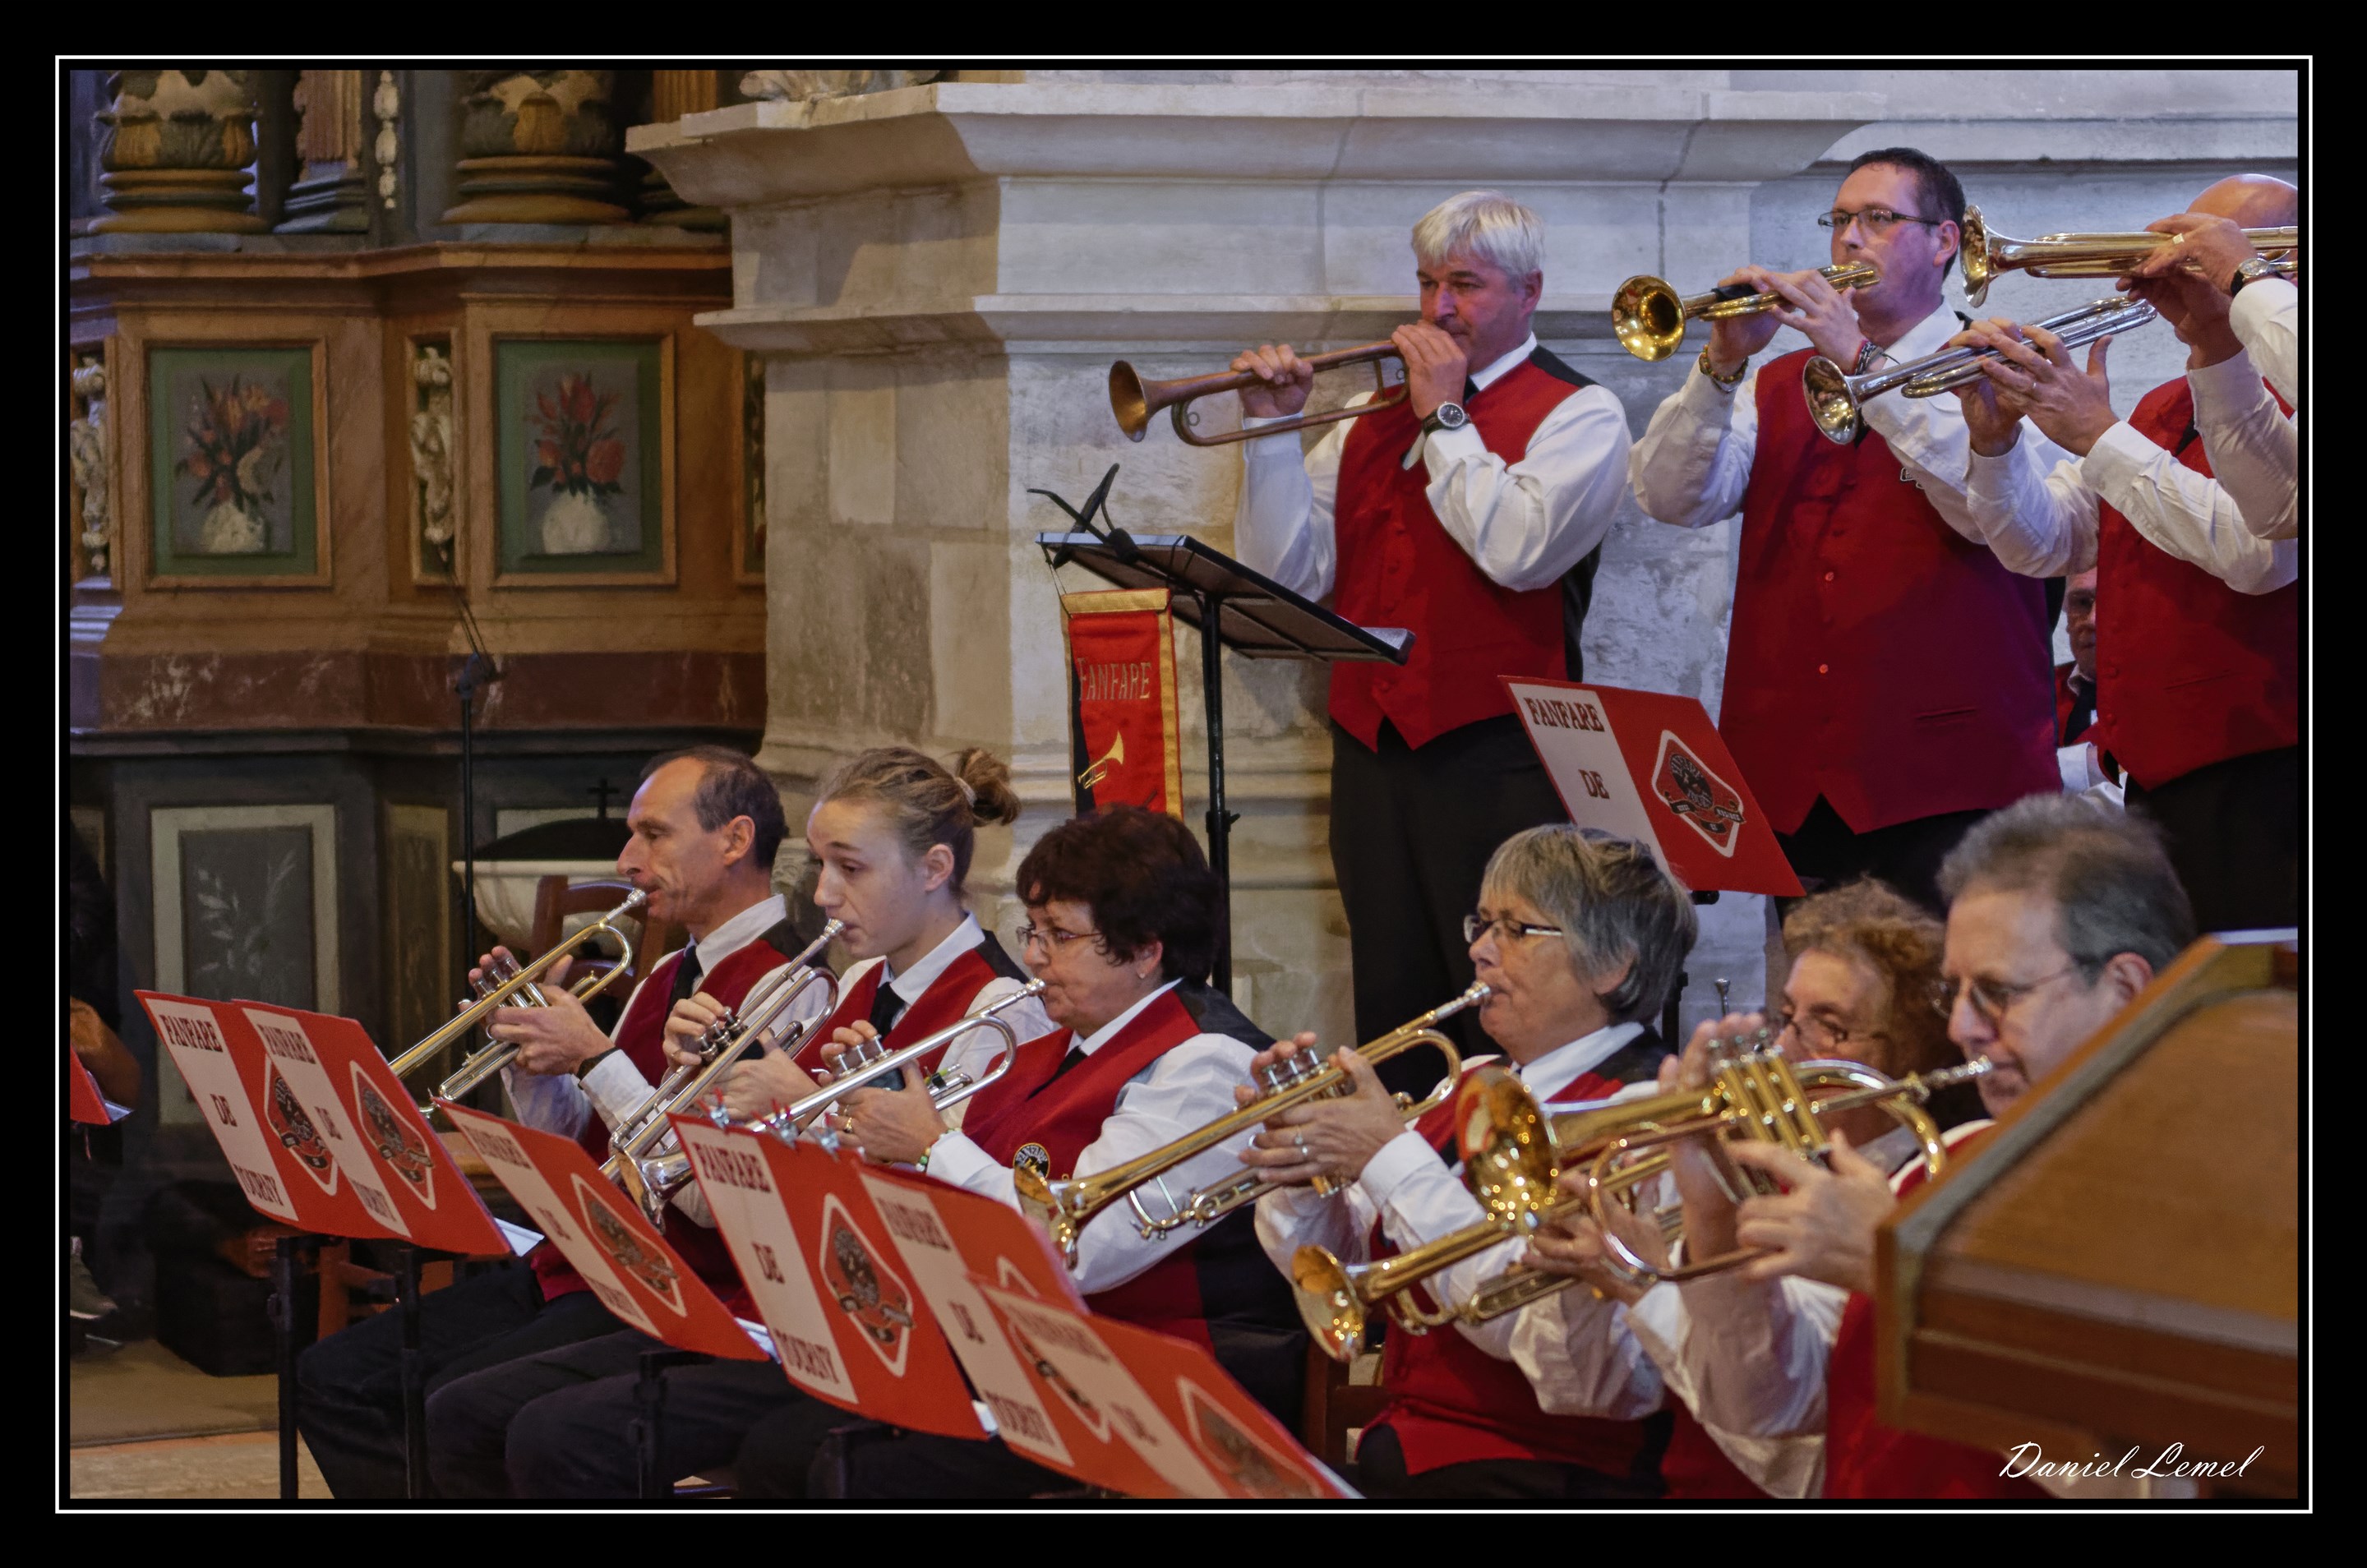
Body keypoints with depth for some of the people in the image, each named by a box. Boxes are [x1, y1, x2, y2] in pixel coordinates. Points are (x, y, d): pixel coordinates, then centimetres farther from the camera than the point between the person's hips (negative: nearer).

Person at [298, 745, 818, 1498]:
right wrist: (529, 1052, 5)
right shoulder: (669, 976, 18)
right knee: (331, 1378, 0)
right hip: (569, 1268, 10)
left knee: (461, 1412, -29)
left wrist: (596, 1058, -16)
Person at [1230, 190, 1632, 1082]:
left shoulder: (1578, 413, 1)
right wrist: (1272, 433, 0)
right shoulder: (1371, 419, 17)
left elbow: (1517, 549, -17)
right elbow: (1292, 574, 10)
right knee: (1392, 1009, 9)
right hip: (1371, 749, 6)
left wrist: (1445, 416, -8)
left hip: (1495, 756, -6)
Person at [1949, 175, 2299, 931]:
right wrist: (1995, 441, -3)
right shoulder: (2161, 409, 19)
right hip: (2155, 778, 8)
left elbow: (2257, 550, -24)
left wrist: (2099, 437, -19)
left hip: (2261, 781, -8)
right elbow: (2044, 544, 17)